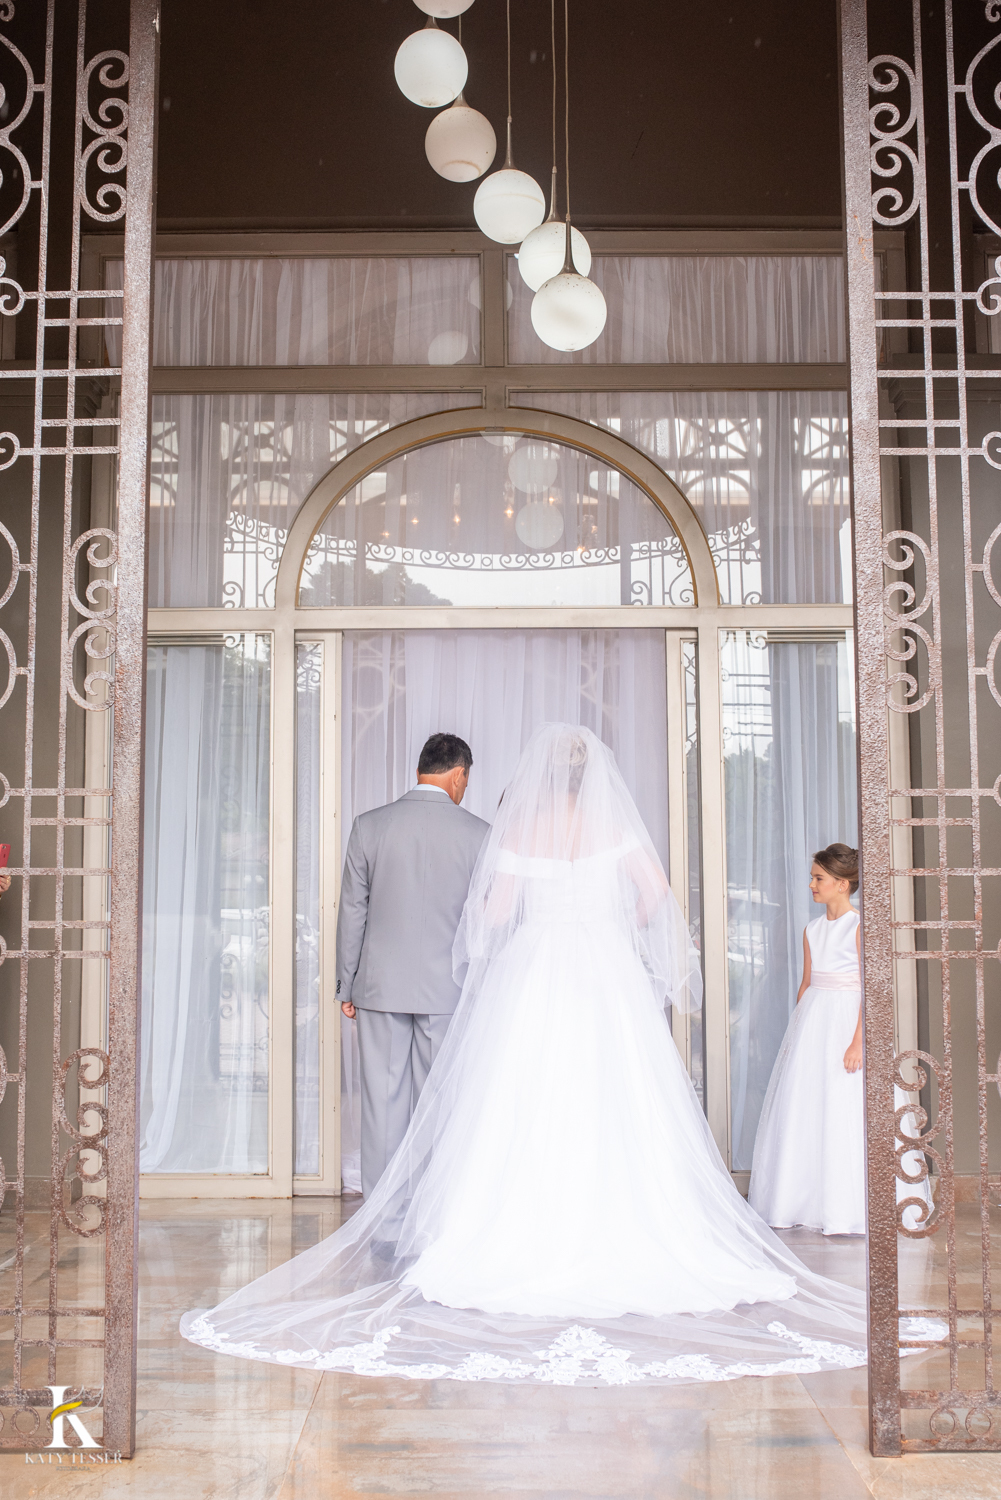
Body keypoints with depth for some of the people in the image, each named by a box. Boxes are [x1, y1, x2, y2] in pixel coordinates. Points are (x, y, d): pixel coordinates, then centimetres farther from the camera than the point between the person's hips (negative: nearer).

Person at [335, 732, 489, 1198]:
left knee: (383, 1098, 7)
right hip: (449, 987, -1)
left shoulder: (369, 826, -1)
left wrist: (346, 985, 10)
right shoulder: (478, 834, -4)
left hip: (382, 985, 1)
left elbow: (352, 911, 3)